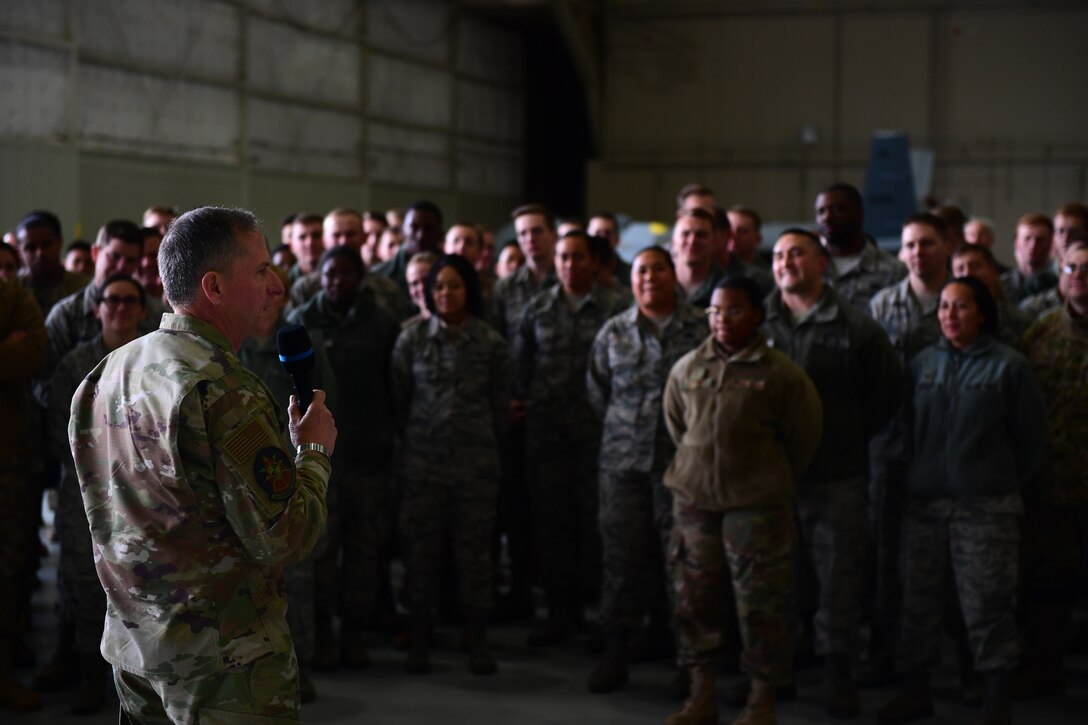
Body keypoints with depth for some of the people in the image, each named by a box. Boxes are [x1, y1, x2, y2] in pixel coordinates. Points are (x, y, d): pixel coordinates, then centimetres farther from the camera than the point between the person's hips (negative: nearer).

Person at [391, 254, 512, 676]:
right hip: (421, 462, 0)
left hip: (476, 463, 0)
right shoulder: (411, 340, 2)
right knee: (420, 549, 2)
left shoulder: (491, 344, 2)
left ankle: (477, 641, 12)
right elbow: (399, 400, 9)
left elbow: (501, 405, 8)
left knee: (474, 549, 3)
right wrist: (415, 441, 12)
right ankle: (419, 640, 12)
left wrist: (482, 446, 11)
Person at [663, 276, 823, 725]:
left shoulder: (781, 374, -7)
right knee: (695, 598, 10)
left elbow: (803, 436, 2)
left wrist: (772, 480, 9)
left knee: (760, 603, 1)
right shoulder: (687, 369, 4)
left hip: (756, 504, -4)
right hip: (694, 499, 4)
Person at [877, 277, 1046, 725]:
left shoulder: (1009, 366, -3)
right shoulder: (924, 363, 8)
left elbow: (1031, 435, 1)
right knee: (918, 601, 10)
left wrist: (1008, 485, 5)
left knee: (988, 604, -2)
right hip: (924, 502, 4)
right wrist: (921, 473, 13)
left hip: (986, 506, -4)